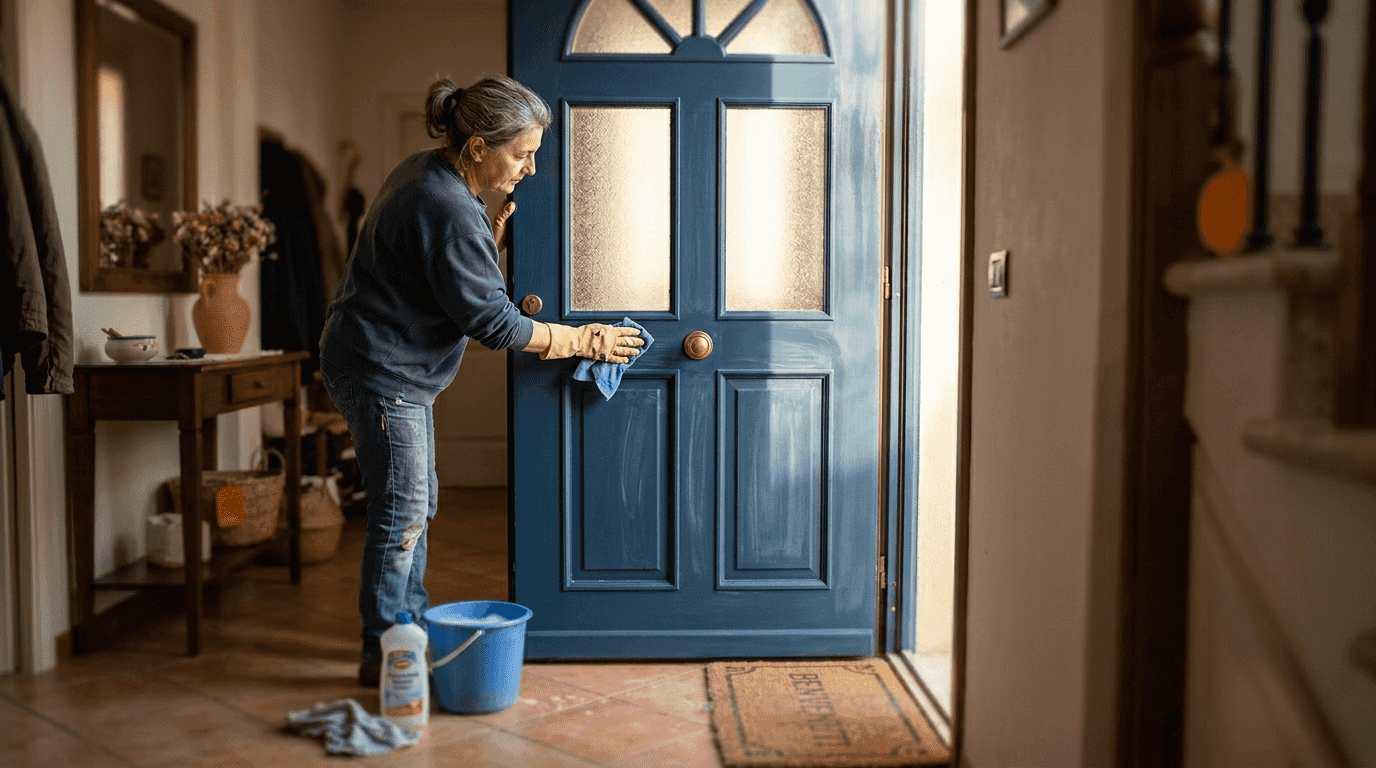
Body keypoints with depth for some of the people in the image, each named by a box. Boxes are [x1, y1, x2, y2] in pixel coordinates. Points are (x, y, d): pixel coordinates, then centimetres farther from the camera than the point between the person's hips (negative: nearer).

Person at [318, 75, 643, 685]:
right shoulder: (449, 211, -26)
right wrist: (582, 341, -14)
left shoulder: (427, 173, 5)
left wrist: (491, 240, 1)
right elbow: (490, 319, -23)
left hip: (392, 366, 11)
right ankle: (384, 654, 9)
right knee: (401, 514, -3)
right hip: (380, 370, -11)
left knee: (416, 504, 17)